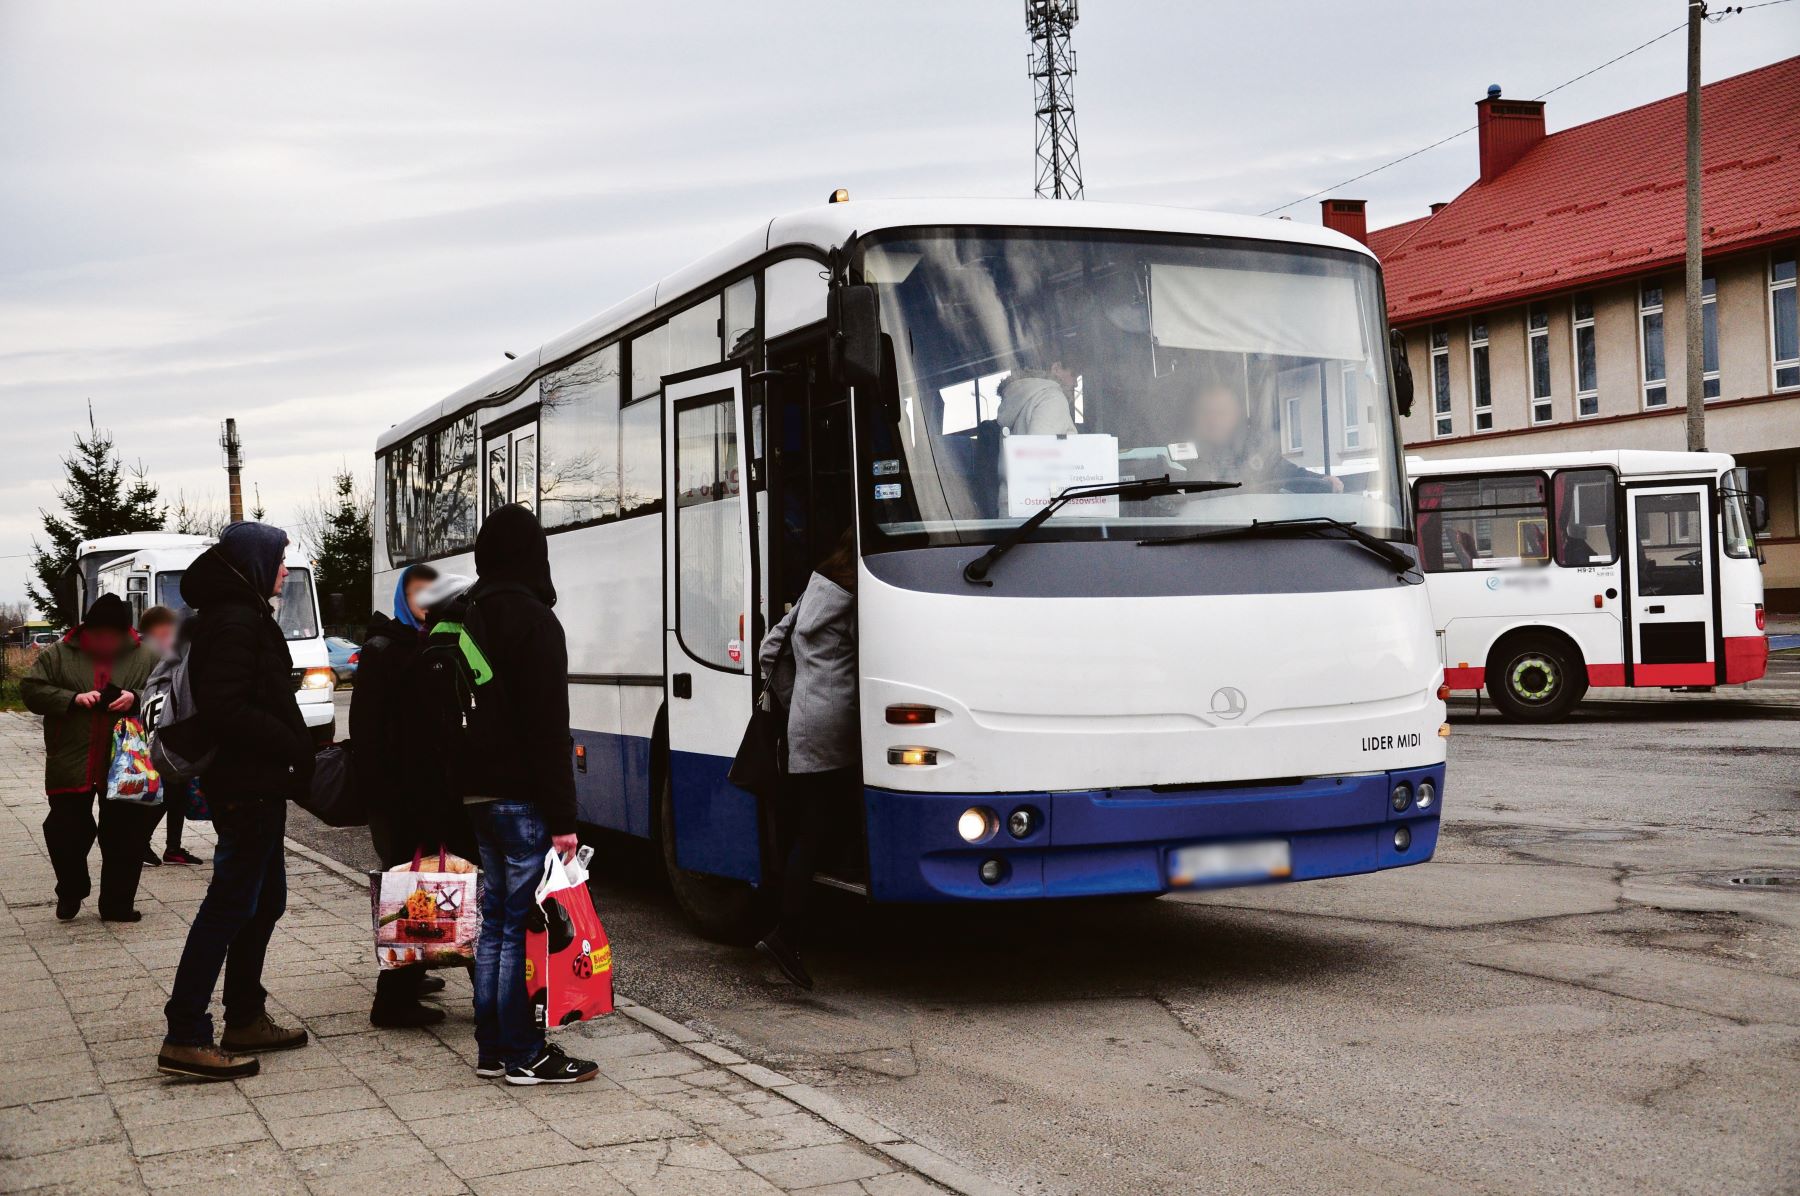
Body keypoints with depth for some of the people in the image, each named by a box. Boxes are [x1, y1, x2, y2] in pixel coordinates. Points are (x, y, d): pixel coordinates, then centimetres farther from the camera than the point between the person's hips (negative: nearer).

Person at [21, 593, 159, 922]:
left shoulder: (146, 657, 3)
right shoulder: (58, 654, 2)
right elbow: (31, 689, -2)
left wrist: (137, 698, -19)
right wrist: (73, 698, -16)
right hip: (70, 766, 0)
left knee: (125, 836, 5)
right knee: (66, 832, 4)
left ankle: (118, 904, 18)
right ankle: (70, 893, 29)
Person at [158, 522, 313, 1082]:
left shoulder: (242, 615, 18)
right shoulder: (236, 621, -15)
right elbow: (224, 707, -24)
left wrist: (292, 747, 11)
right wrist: (291, 745, -17)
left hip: (255, 785, 11)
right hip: (248, 785, -11)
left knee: (264, 899, 16)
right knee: (230, 904, -9)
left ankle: (245, 1020, 24)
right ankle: (185, 1040, -7)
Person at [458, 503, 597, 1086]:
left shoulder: (474, 619, 14)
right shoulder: (533, 619, -13)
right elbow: (548, 725, -17)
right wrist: (562, 817, -17)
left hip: (480, 792, 9)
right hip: (521, 796, -9)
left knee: (496, 919, 13)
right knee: (522, 925, -5)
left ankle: (492, 1047, 18)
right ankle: (524, 1056, 0)